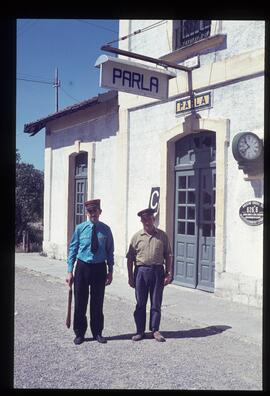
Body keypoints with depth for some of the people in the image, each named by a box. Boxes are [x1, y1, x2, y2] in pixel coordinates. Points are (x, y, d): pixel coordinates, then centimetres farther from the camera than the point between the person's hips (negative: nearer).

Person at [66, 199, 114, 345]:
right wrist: (70, 271, -4)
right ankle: (79, 333, 21)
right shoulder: (80, 228, -3)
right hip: (82, 267, -1)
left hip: (99, 268, 1)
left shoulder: (106, 229, 0)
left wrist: (110, 271, 4)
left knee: (97, 303, 10)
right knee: (80, 302, 5)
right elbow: (73, 249, -1)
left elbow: (110, 251, 6)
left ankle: (97, 332, 25)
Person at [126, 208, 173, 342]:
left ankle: (155, 330, 18)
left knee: (156, 303, 6)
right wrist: (130, 276, 0)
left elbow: (168, 256, 7)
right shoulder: (136, 237, 3)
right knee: (140, 303, 7)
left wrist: (168, 274, 0)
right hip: (141, 271, 0)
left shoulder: (162, 236, 4)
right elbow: (130, 258, 4)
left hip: (158, 271, 0)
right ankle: (140, 331, 18)